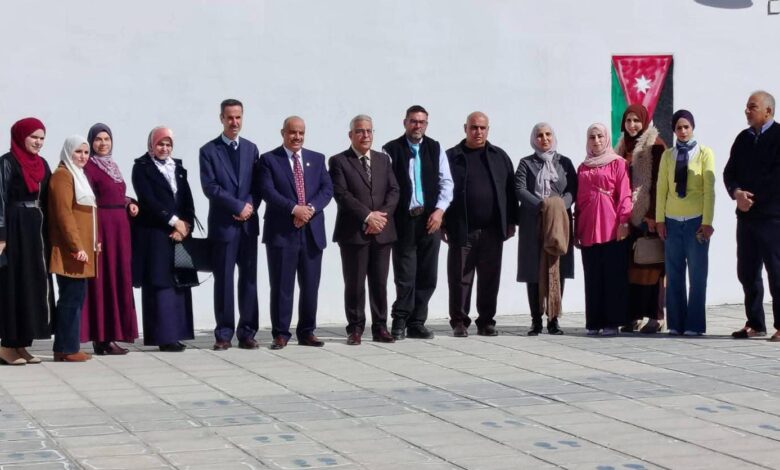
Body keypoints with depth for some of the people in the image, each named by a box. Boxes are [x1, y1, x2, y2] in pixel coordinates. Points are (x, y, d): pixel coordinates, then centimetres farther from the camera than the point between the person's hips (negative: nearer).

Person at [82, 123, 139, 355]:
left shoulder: (112, 165, 16)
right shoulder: (88, 167, -8)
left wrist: (129, 204, 0)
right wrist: (94, 237, -20)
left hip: (120, 227, 8)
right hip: (101, 226, -8)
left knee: (118, 278, 9)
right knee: (102, 280, -6)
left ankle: (112, 334, 14)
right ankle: (102, 338, -3)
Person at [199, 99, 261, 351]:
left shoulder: (251, 149, 13)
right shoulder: (209, 150, 0)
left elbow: (257, 185, 10)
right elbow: (209, 187, -9)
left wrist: (251, 206, -9)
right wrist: (238, 206, -14)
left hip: (248, 223, 4)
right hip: (223, 224, -3)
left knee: (249, 279, 4)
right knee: (223, 280, -1)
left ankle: (247, 332, 9)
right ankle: (224, 334, 5)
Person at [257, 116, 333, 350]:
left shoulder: (317, 159, 14)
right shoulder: (269, 160, 2)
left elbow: (327, 189, 4)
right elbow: (268, 191, -9)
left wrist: (311, 208, -13)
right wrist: (294, 208, -20)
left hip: (312, 232, 4)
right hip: (281, 232, -3)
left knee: (310, 285, 7)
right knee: (281, 286, 0)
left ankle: (307, 331, 16)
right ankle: (281, 333, 6)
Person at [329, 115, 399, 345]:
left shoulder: (383, 160, 15)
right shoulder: (339, 161, 0)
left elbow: (394, 190, 7)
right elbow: (342, 194, -10)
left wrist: (382, 214, -10)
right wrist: (368, 216, -16)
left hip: (382, 231, 4)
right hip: (354, 231, -4)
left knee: (380, 283, 6)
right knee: (354, 283, 0)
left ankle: (380, 328, 12)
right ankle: (355, 329, 7)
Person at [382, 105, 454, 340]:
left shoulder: (435, 149, 11)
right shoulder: (391, 150, 1)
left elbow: (446, 182, 8)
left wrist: (439, 210, -4)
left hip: (430, 219, 3)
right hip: (403, 221, -3)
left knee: (427, 276, 5)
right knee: (405, 276, -3)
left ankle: (417, 323, 14)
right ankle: (400, 323, 9)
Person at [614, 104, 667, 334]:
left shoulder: (655, 145, -3)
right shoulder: (623, 147, 16)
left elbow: (658, 182, -9)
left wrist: (653, 214, -15)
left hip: (648, 214, -6)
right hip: (628, 215, 6)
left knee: (650, 263, -5)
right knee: (630, 264, 3)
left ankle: (656, 316, -1)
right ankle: (633, 315, 7)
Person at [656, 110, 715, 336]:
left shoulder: (704, 153, 1)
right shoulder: (667, 155, 8)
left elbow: (709, 189, -3)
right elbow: (661, 188, 7)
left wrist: (707, 222, -9)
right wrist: (660, 219, 0)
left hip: (696, 220, -3)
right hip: (672, 221, 3)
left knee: (697, 274, 0)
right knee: (674, 274, 3)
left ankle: (694, 325, 5)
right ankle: (675, 323, 9)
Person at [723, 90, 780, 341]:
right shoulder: (743, 138, 14)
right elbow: (729, 172, 11)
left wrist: (753, 198, -11)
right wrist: (737, 193, -8)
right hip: (746, 215, 7)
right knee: (747, 272, 9)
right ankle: (755, 324, 19)